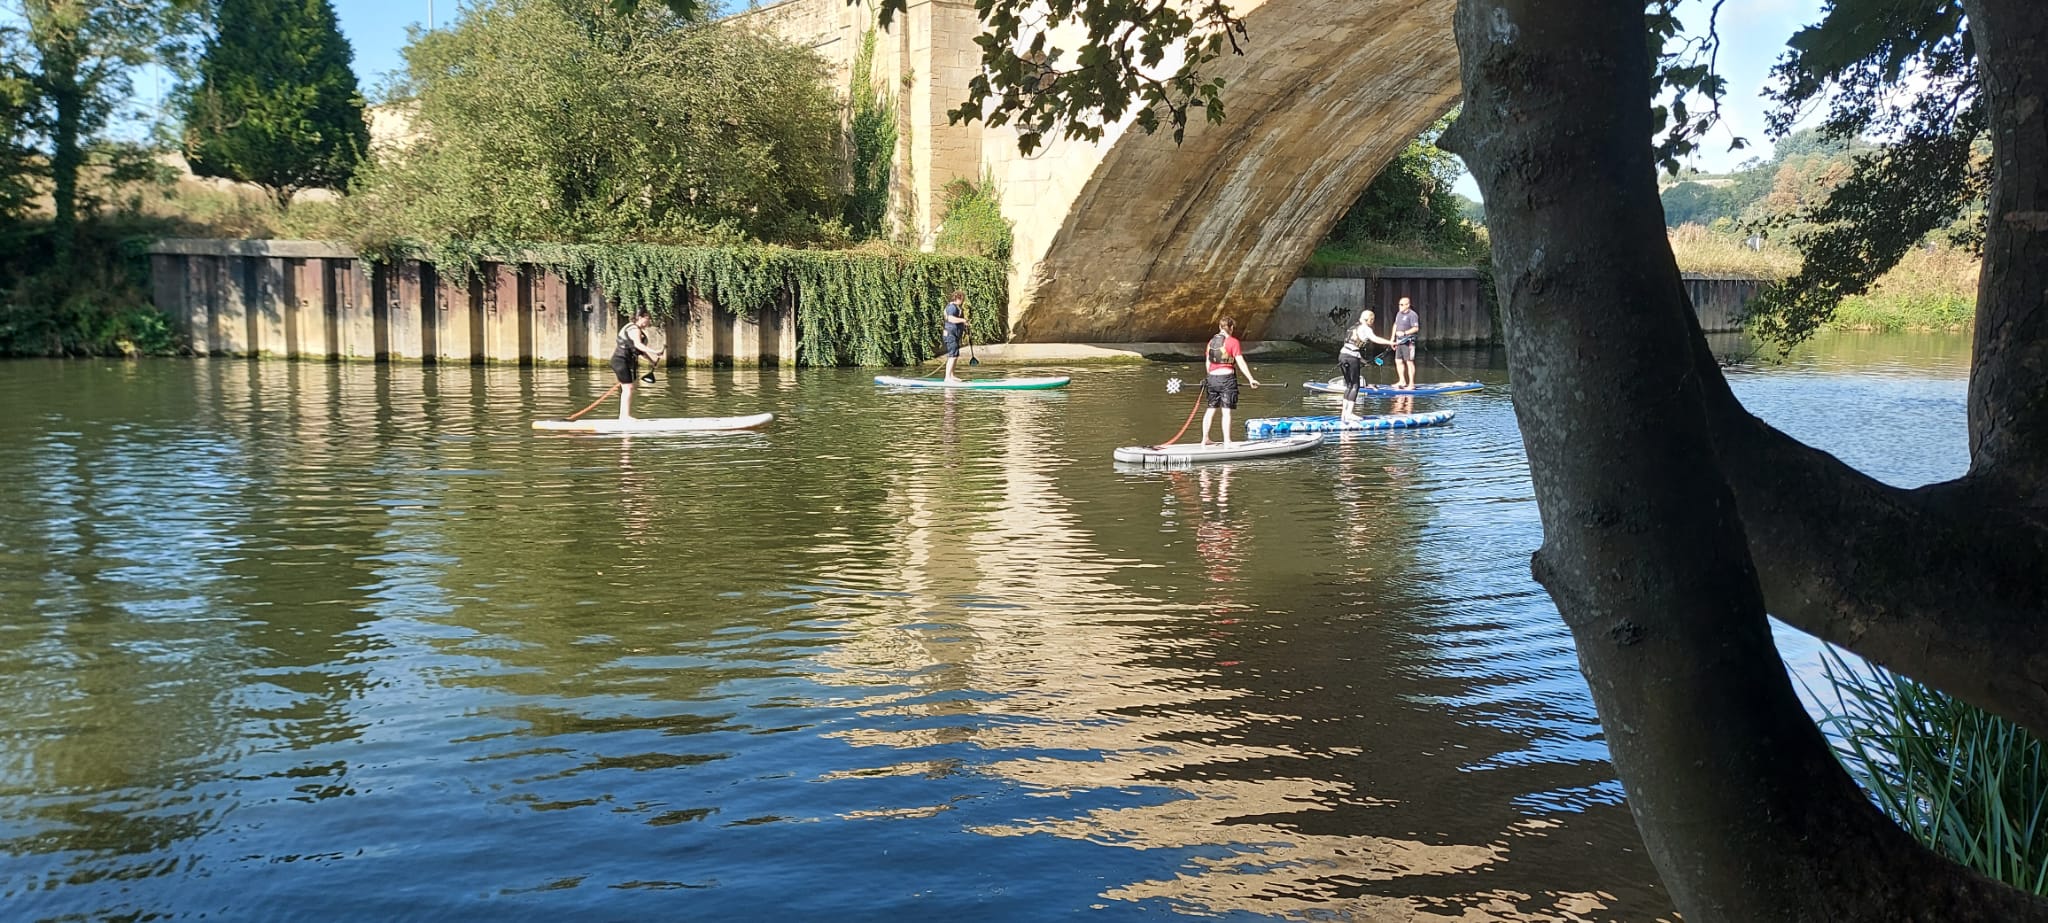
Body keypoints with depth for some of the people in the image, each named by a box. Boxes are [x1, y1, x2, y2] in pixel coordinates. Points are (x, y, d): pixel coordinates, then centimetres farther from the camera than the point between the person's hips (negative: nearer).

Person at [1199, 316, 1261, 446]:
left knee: (1211, 409, 14)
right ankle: (1227, 441, -4)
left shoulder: (1211, 341, 9)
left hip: (1212, 378, 5)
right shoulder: (1233, 342, -7)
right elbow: (1240, 362, -11)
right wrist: (1250, 379, -8)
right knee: (1226, 411, -3)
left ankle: (1205, 439, 19)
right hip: (1227, 378, -5)